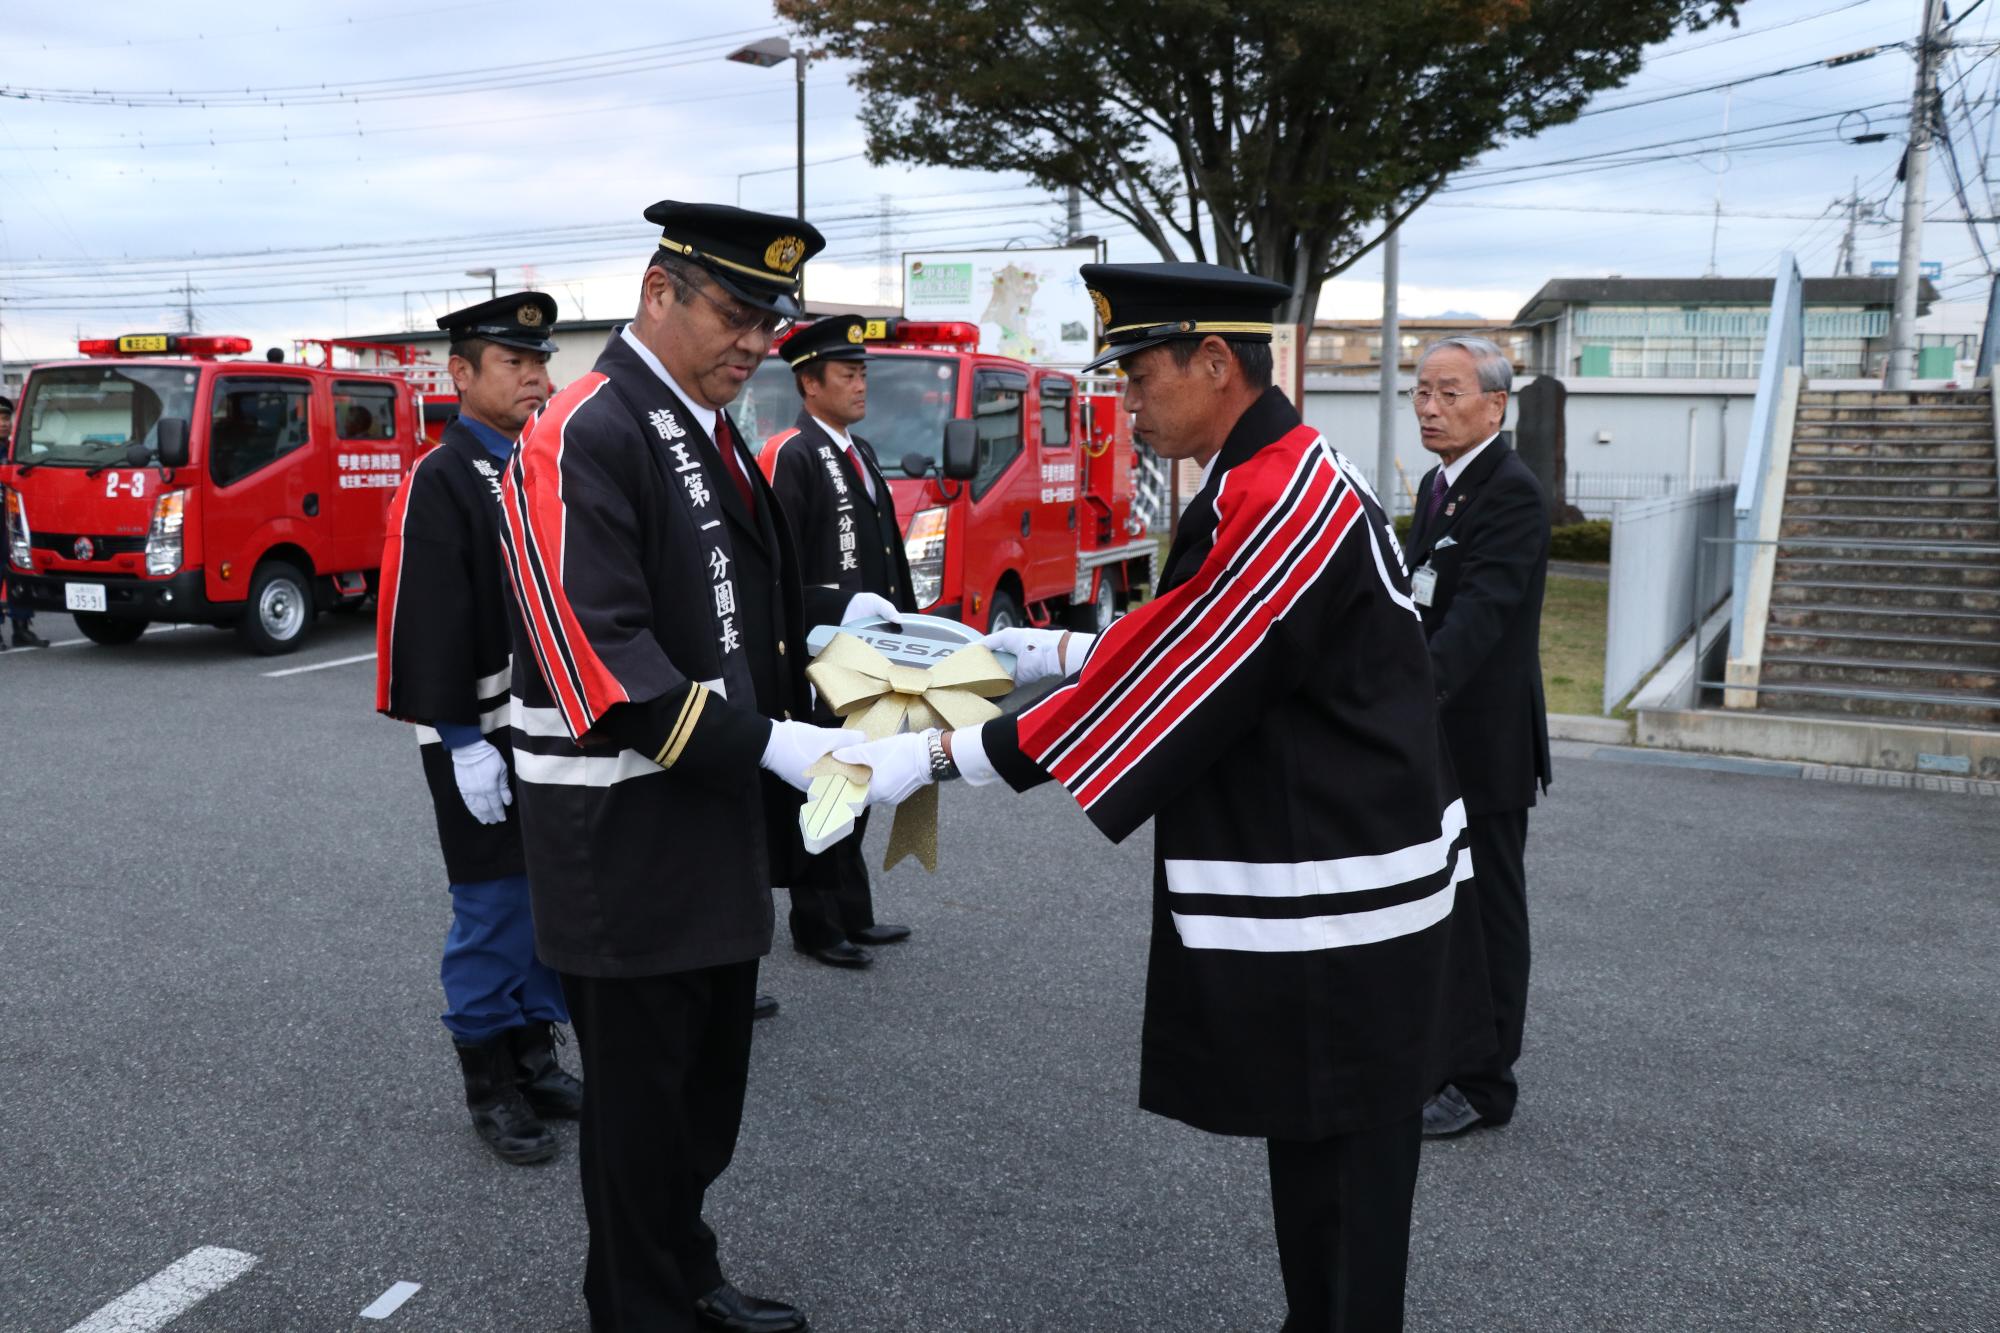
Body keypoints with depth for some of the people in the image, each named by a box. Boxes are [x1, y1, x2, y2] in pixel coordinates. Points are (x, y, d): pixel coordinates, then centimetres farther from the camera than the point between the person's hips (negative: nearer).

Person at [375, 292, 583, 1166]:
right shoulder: (439, 482, -10)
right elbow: (432, 623, -16)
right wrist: (464, 740, -18)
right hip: (483, 735, -7)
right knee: (493, 911, 2)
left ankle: (535, 1056, 28)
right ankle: (489, 1086, 16)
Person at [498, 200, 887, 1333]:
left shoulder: (711, 433, 12)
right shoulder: (583, 438, -17)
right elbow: (602, 660, -25)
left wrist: (842, 618, 3)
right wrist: (768, 744, -27)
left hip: (717, 829, 9)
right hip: (628, 840, -9)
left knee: (714, 1081, 21)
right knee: (643, 1096, 7)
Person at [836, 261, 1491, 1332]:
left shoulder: (1279, 507, -24)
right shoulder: (1270, 475, 9)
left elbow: (1164, 689, -23)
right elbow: (1194, 647, 16)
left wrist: (939, 754, -19)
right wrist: (1057, 654, 11)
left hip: (1338, 907, -10)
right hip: (1309, 884, 10)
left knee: (1341, 1170, 6)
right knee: (1309, 1142, 21)